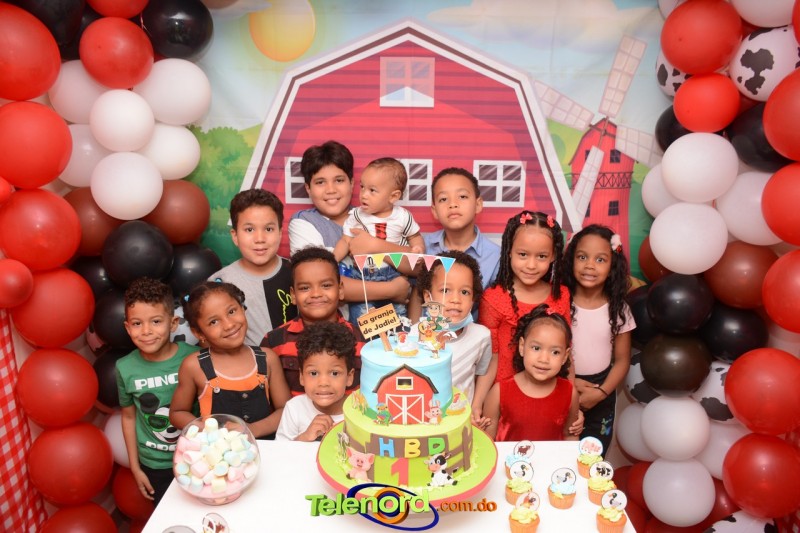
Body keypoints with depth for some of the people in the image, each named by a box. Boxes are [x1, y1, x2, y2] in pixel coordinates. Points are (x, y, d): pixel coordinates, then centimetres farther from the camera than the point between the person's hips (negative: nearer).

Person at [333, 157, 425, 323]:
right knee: (360, 314, -4)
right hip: (361, 273, 0)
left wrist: (417, 248, -9)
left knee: (399, 311, 6)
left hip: (394, 273, 0)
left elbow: (415, 236, 11)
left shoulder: (402, 217, -4)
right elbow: (345, 242, 2)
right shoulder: (356, 216, -2)